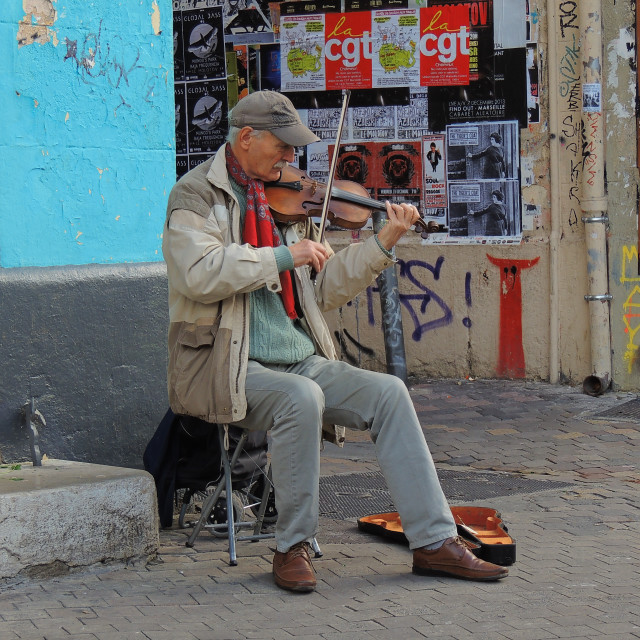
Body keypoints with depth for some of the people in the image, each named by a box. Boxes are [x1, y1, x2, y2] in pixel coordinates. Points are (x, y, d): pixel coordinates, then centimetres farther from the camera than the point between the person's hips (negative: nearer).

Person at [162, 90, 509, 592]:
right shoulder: (197, 196, -3)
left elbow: (325, 289, 14)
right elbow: (201, 273, -23)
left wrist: (384, 243, 4)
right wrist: (286, 256, -20)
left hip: (300, 361, 6)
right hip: (226, 368, -6)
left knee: (388, 391, -12)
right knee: (301, 398, -34)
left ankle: (434, 541, -11)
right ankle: (293, 547, -17)